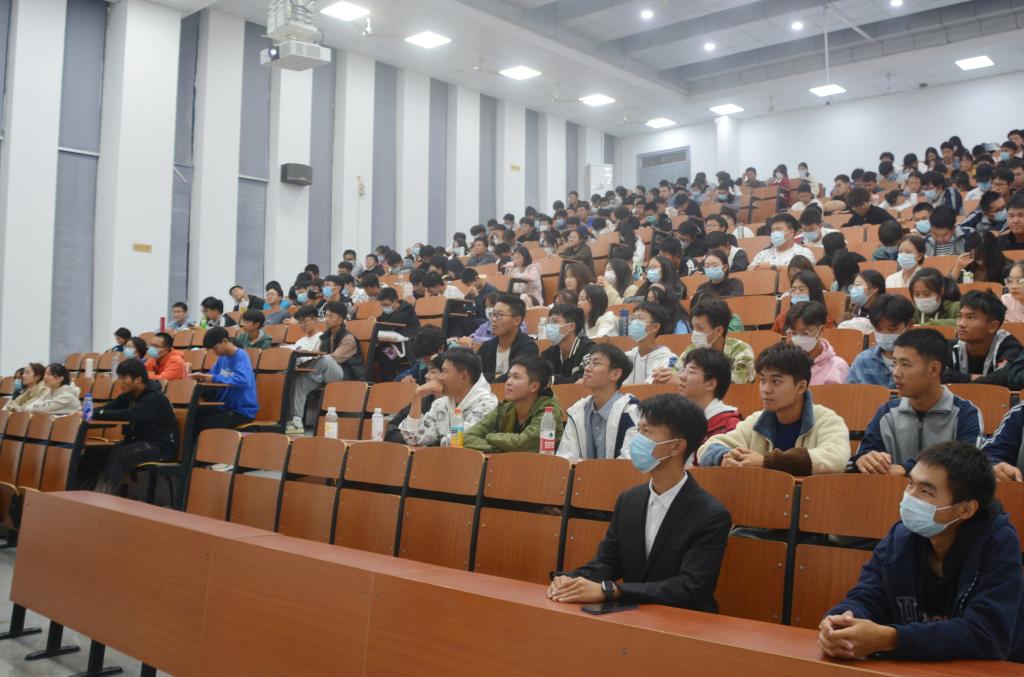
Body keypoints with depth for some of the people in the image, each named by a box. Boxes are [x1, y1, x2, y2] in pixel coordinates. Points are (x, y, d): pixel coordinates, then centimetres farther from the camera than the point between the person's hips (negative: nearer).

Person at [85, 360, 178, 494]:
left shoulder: (155, 398, -19)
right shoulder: (129, 395, 8)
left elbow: (129, 415, -33)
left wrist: (95, 414, -35)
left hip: (160, 445, -8)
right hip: (139, 440, 8)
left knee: (117, 455, -30)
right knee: (97, 452, -12)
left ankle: (103, 496, -30)